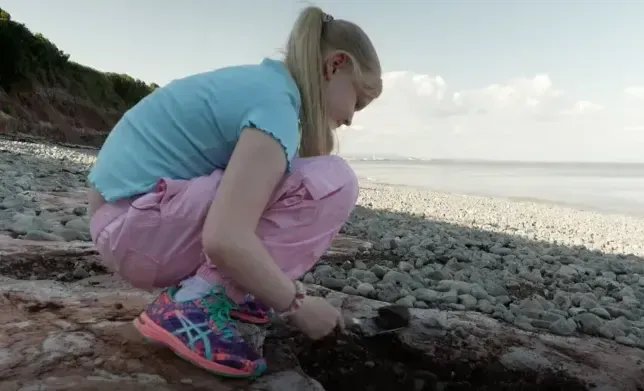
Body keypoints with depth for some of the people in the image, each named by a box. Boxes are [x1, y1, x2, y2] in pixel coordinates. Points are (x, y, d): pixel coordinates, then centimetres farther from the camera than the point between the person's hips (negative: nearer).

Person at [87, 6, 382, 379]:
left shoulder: (258, 82, 11)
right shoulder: (276, 103, -18)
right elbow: (225, 238, -30)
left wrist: (284, 284, 23)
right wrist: (296, 304, -14)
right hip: (138, 230, -10)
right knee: (332, 184, -16)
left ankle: (224, 289, 12)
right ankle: (194, 303, -15)